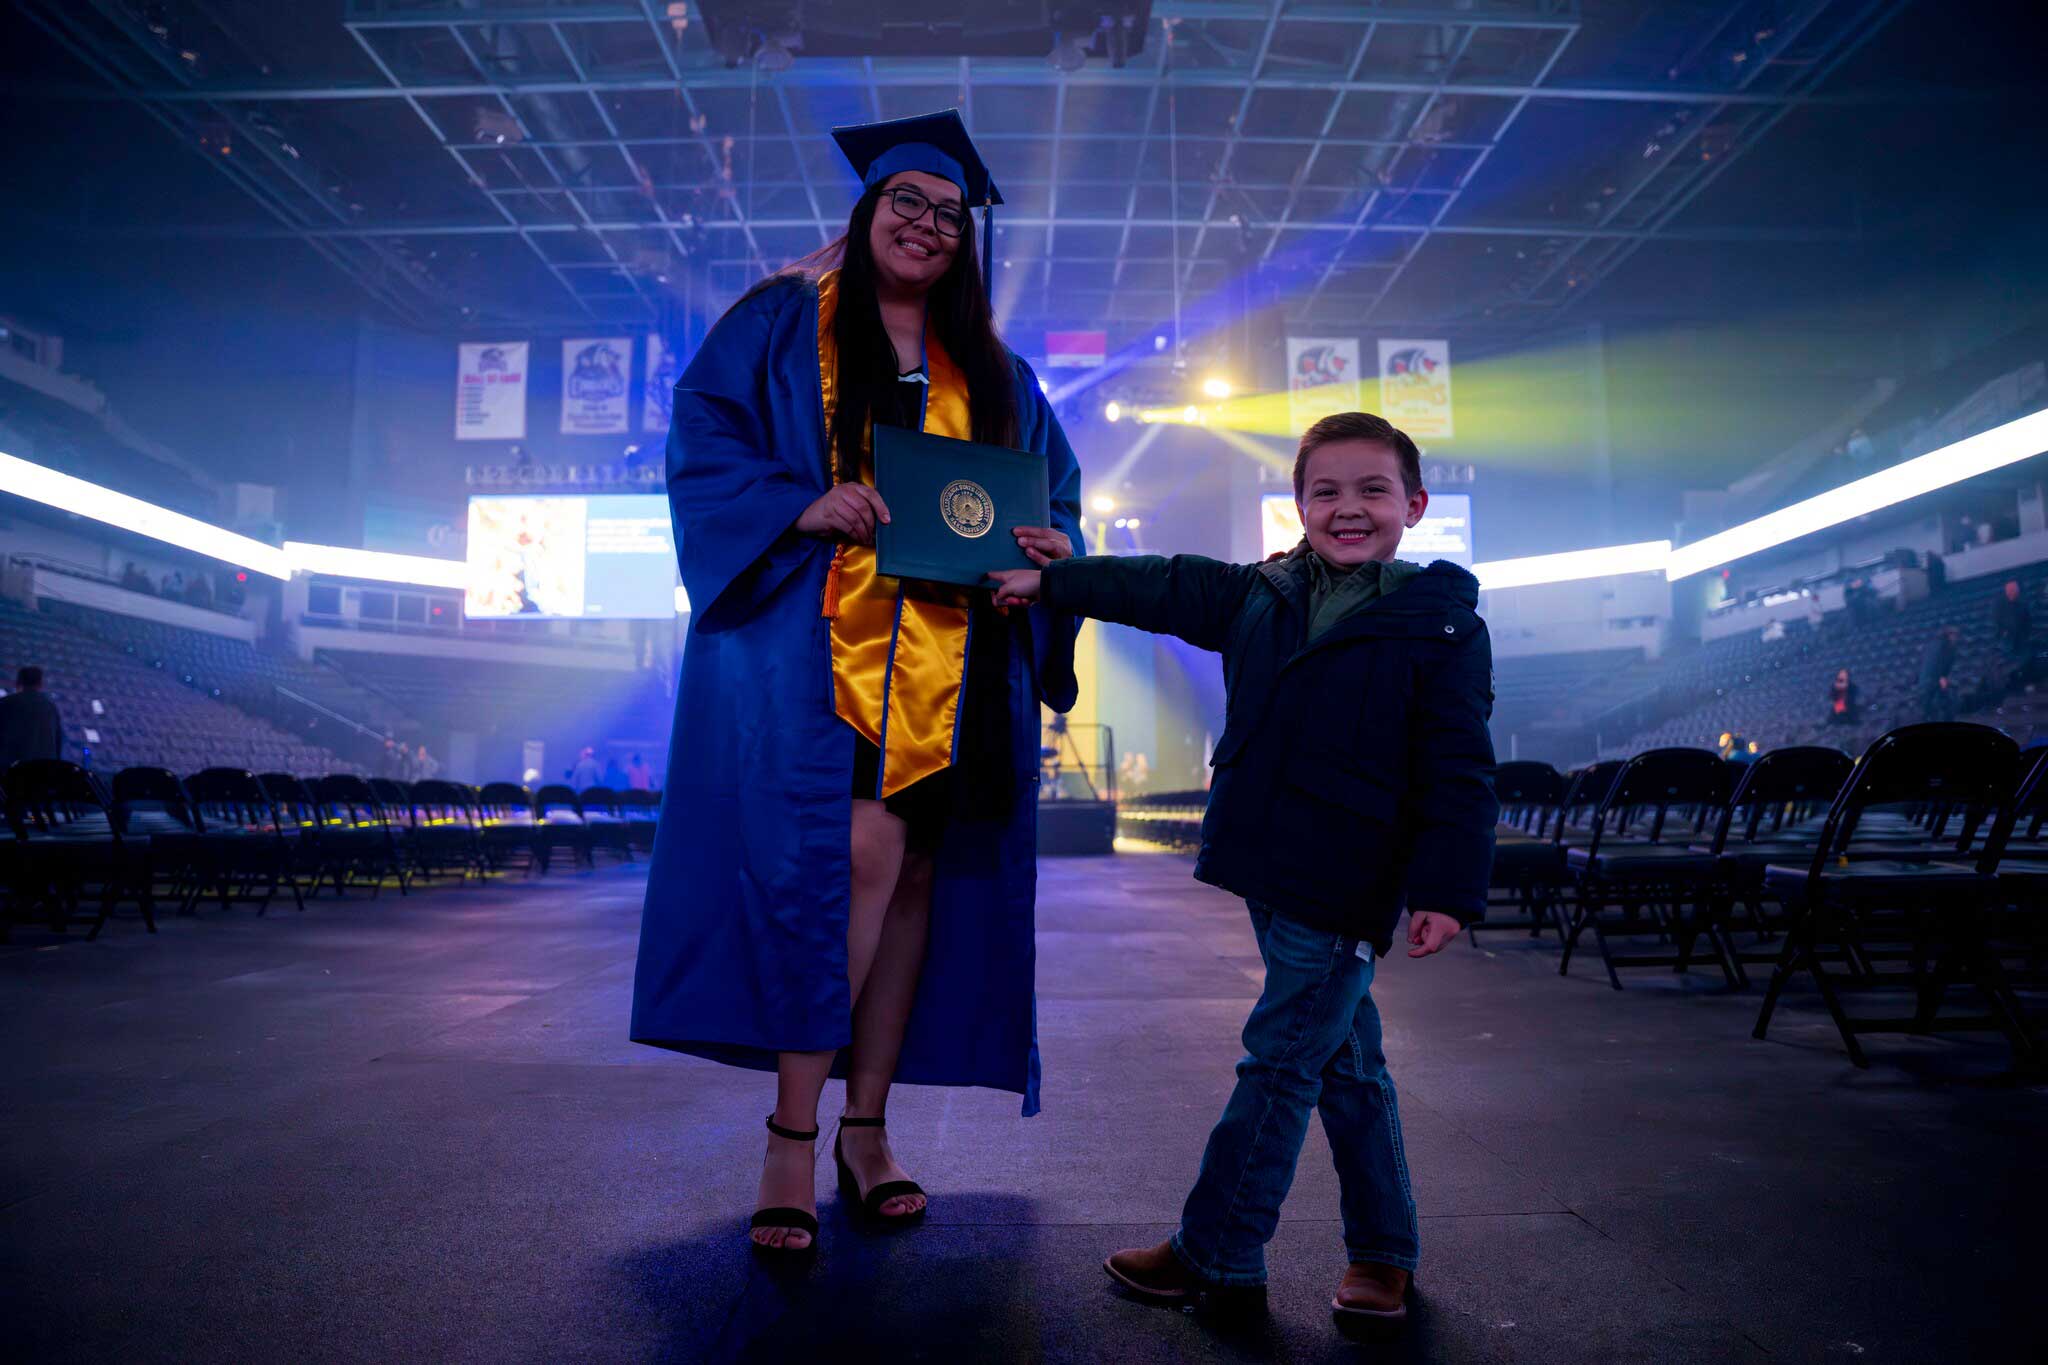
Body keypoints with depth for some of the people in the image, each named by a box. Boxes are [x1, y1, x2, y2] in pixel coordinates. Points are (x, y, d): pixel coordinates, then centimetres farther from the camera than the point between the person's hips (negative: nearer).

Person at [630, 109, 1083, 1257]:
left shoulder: (994, 372, 20)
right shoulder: (782, 324, 9)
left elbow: (1054, 490, 19)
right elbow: (703, 440, 1)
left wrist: (1055, 547, -4)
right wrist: (800, 504, -17)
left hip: (949, 657, 5)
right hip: (814, 642, -4)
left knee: (914, 873, 3)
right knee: (860, 852, -19)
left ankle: (868, 1128, 16)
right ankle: (795, 1137, -6)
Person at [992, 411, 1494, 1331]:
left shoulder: (1441, 622, -6)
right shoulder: (1260, 597, 8)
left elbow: (1459, 773, -8)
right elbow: (1162, 589, 16)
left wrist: (1446, 889, -13)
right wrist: (1049, 583, 17)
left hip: (1347, 891, -6)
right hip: (1274, 876, 6)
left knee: (1280, 1063, 1)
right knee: (1344, 1062, 16)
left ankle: (1214, 1255, 16)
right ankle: (1382, 1250, 31)